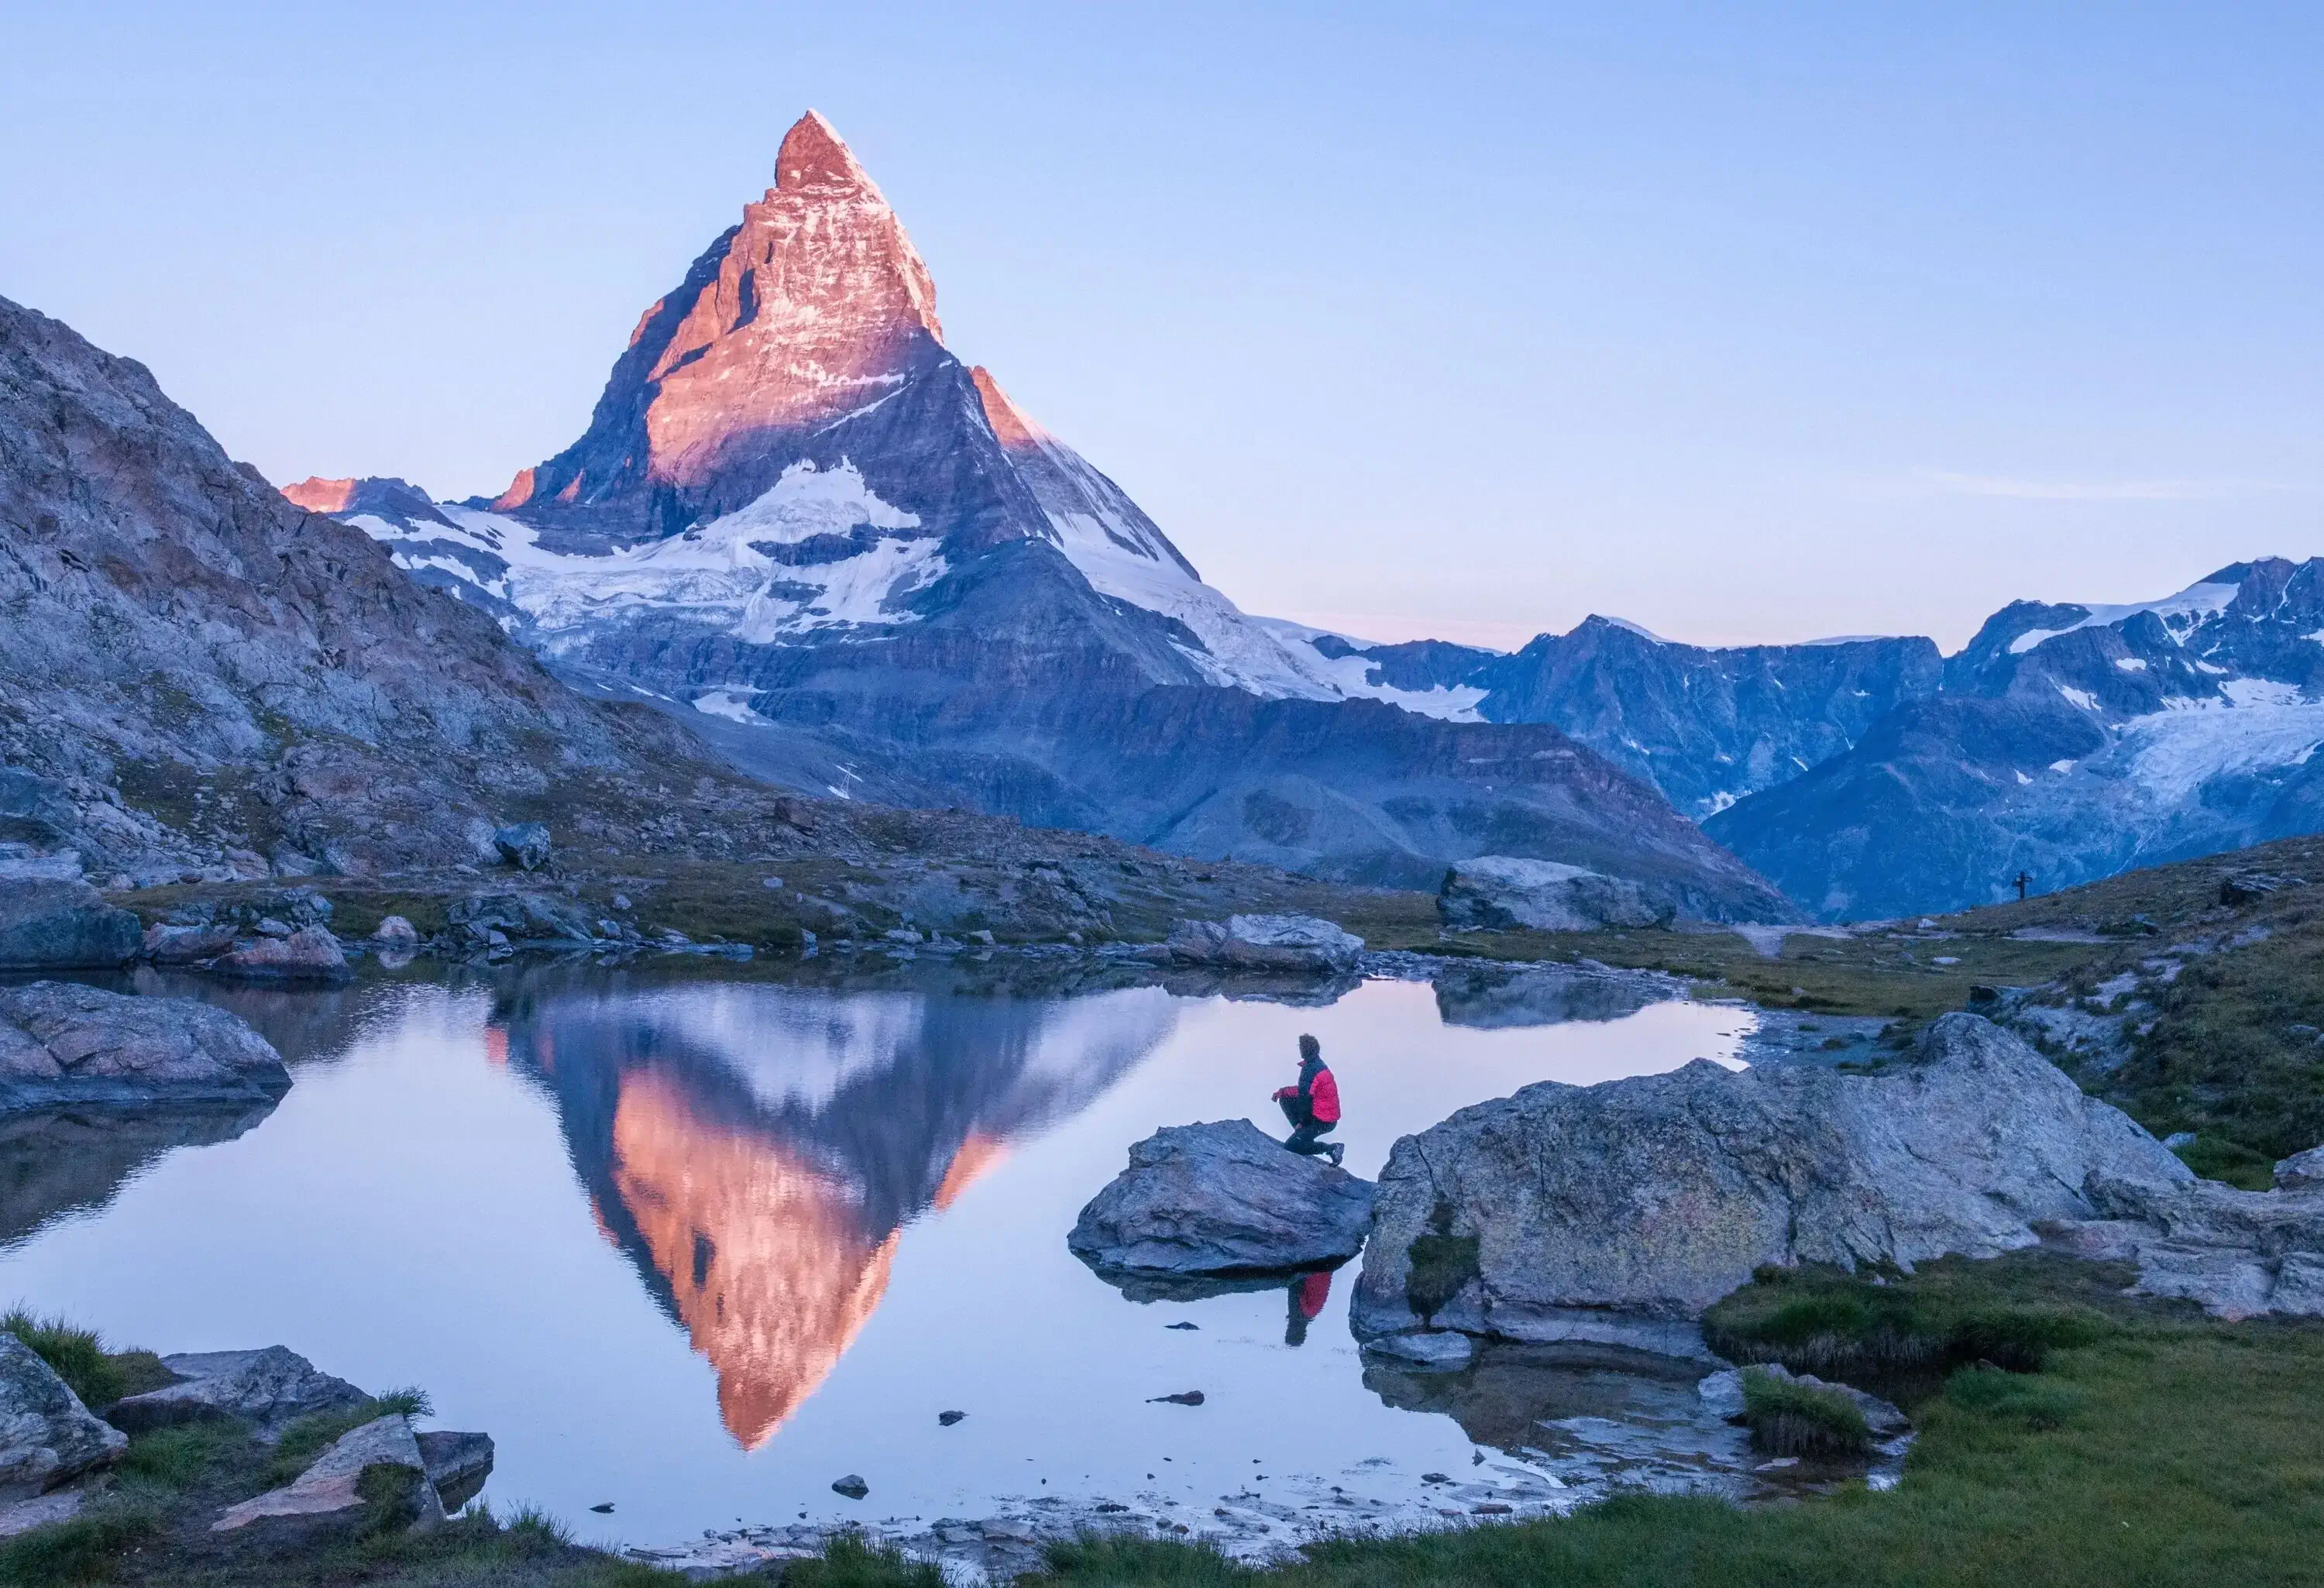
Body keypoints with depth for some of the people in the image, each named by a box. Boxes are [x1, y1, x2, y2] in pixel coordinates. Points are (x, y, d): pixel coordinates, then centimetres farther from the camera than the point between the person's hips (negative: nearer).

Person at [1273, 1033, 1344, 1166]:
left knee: (1291, 1147, -6)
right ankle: (1302, 1134, 11)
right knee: (1285, 1098, 15)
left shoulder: (1309, 1069, -21)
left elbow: (1305, 1096, -22)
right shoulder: (1320, 1065, 9)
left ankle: (1332, 1148, -6)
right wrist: (1283, 1091, 15)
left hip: (1321, 1121, -9)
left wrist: (1302, 1121, -11)